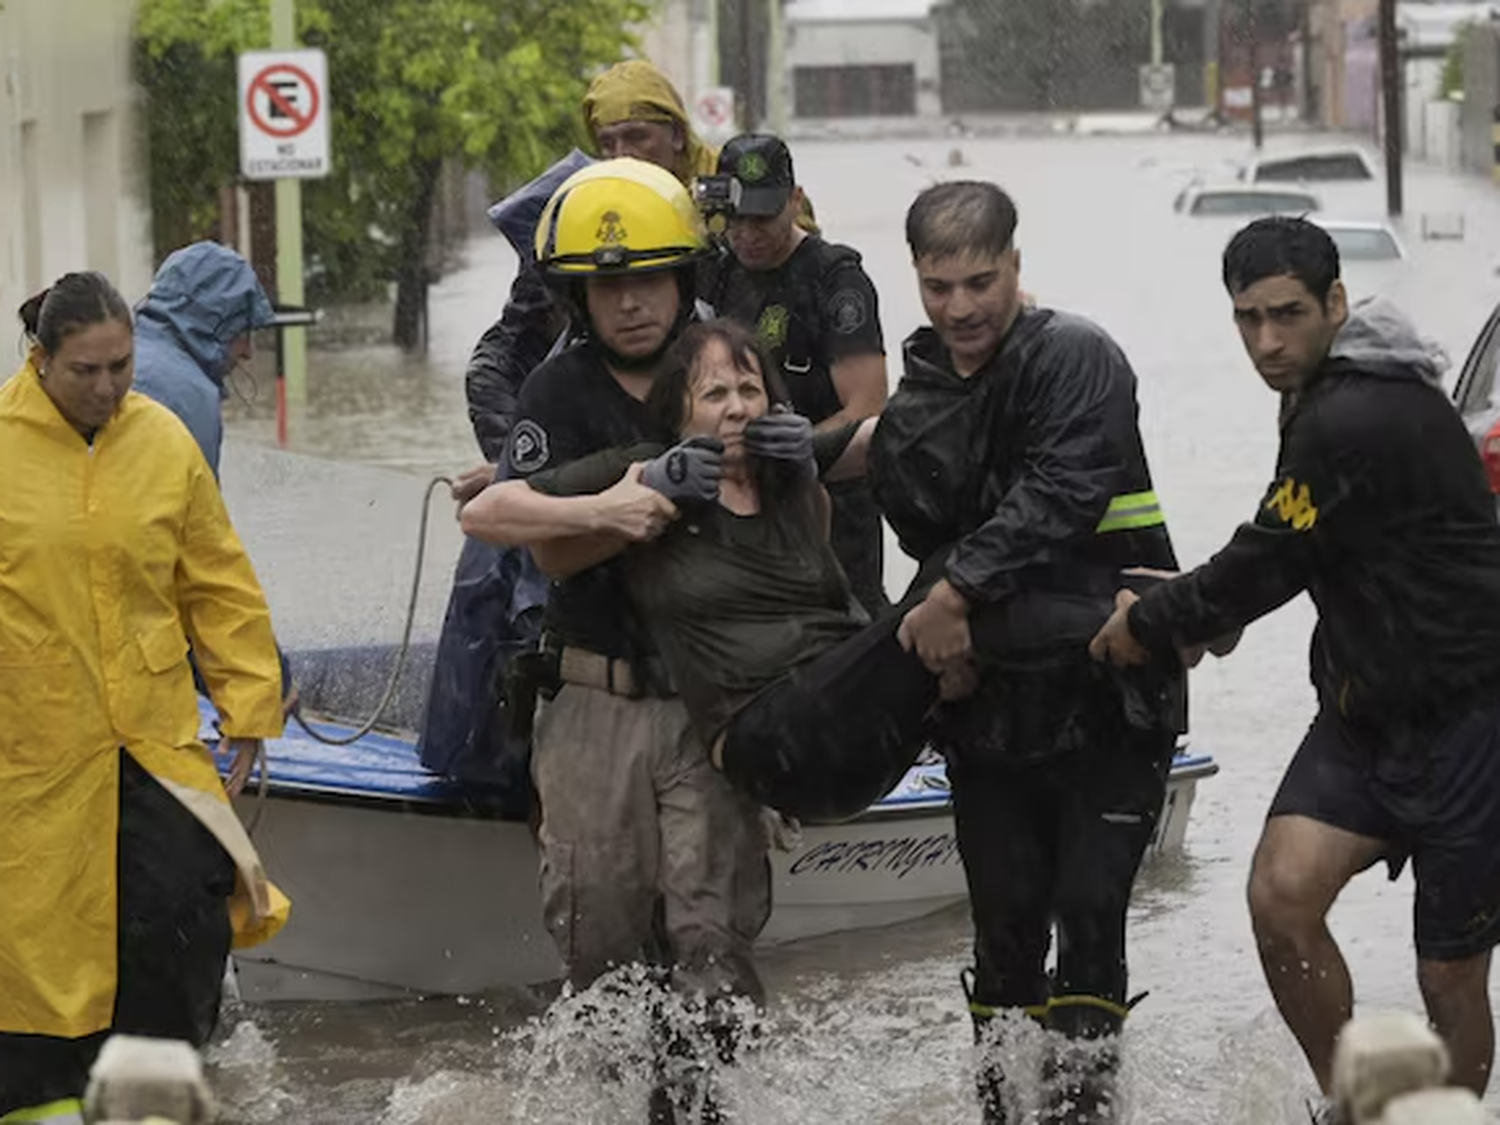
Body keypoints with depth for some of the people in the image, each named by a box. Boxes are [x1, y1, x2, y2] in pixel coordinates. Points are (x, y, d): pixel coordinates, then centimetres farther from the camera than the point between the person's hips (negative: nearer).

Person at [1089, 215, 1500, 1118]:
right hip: (1365, 713, 8)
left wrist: (1152, 625, -1)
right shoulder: (1325, 393, 9)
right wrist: (1211, 612, 7)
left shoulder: (1358, 421, -23)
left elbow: (1272, 562, -16)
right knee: (1281, 896, -11)